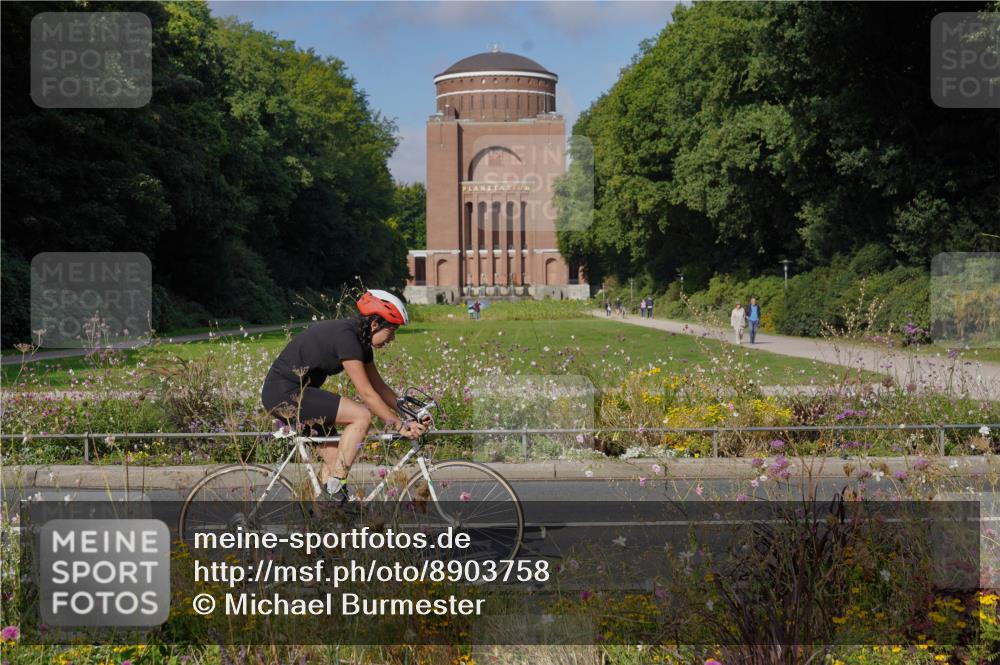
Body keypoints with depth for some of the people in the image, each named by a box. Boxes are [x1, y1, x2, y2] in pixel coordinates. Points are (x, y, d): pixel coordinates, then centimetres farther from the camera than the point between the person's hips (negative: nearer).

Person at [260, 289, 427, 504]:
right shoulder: (346, 337, -21)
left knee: (335, 461, 8)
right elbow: (367, 393, -23)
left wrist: (408, 417, 4)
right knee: (361, 416, -18)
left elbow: (380, 387, 13)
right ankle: (336, 488, -12)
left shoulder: (361, 340, 8)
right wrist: (400, 426, -19)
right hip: (285, 393, -10)